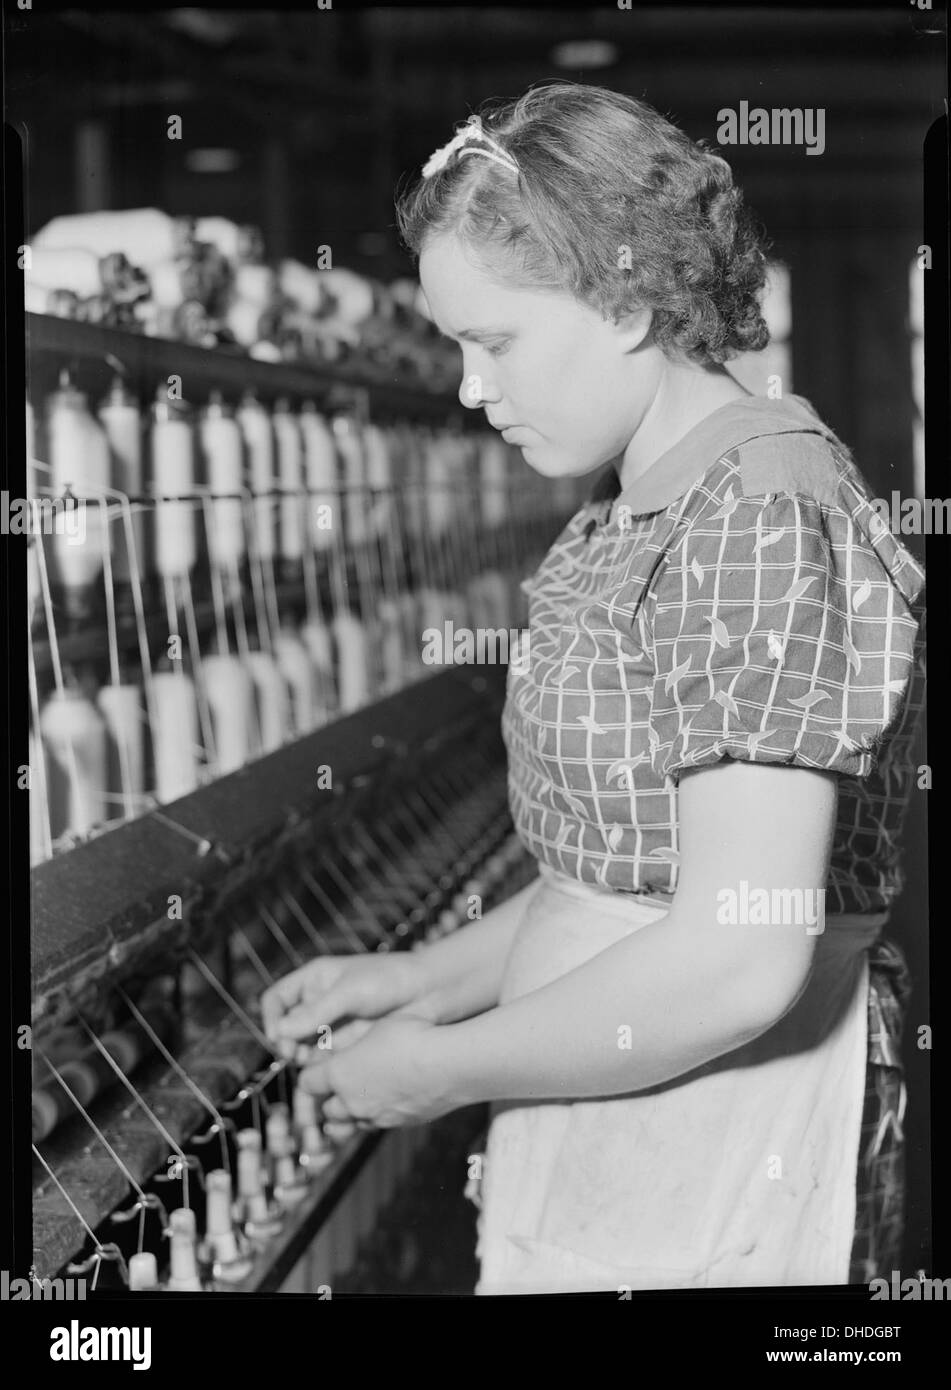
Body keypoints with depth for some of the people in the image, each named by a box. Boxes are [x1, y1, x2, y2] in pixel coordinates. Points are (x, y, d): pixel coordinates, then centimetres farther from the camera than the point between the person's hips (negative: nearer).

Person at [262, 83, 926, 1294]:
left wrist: (444, 1068, -15)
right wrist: (427, 977, 6)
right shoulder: (634, 517, 10)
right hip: (605, 1150, 8)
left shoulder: (761, 517, -19)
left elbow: (738, 960, -25)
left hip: (708, 1191, -8)